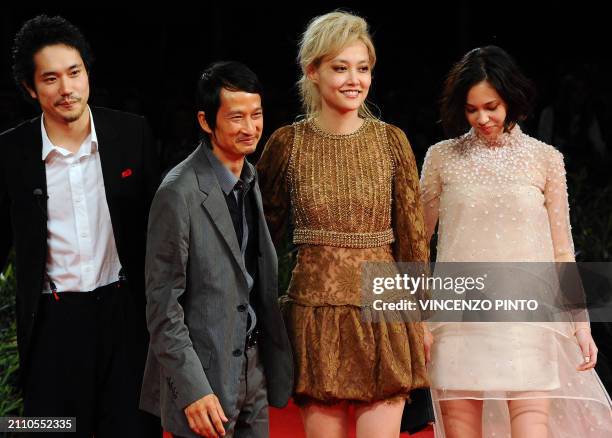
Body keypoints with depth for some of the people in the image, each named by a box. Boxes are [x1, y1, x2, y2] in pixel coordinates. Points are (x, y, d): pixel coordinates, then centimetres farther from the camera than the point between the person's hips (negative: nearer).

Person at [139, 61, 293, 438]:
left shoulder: (252, 180, 8)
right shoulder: (180, 193, -15)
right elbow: (162, 305, -15)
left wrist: (277, 360, 12)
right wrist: (193, 390, -19)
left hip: (254, 368, 7)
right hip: (206, 376, -7)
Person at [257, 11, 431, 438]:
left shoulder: (391, 140, 2)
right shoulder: (287, 143, 0)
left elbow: (413, 235, 5)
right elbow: (264, 231, 10)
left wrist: (419, 315, 5)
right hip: (316, 313, 0)